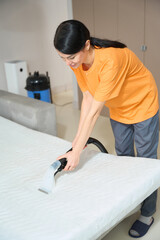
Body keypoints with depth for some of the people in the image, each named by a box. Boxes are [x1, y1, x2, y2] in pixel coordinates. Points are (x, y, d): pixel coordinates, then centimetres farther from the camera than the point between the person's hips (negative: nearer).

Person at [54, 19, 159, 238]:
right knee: (123, 156, 18)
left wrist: (76, 152, -33)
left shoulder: (110, 60, -40)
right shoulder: (77, 61, -17)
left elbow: (95, 110, -38)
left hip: (142, 104, -7)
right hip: (118, 108, 7)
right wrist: (79, 136, -15)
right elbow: (87, 98, -10)